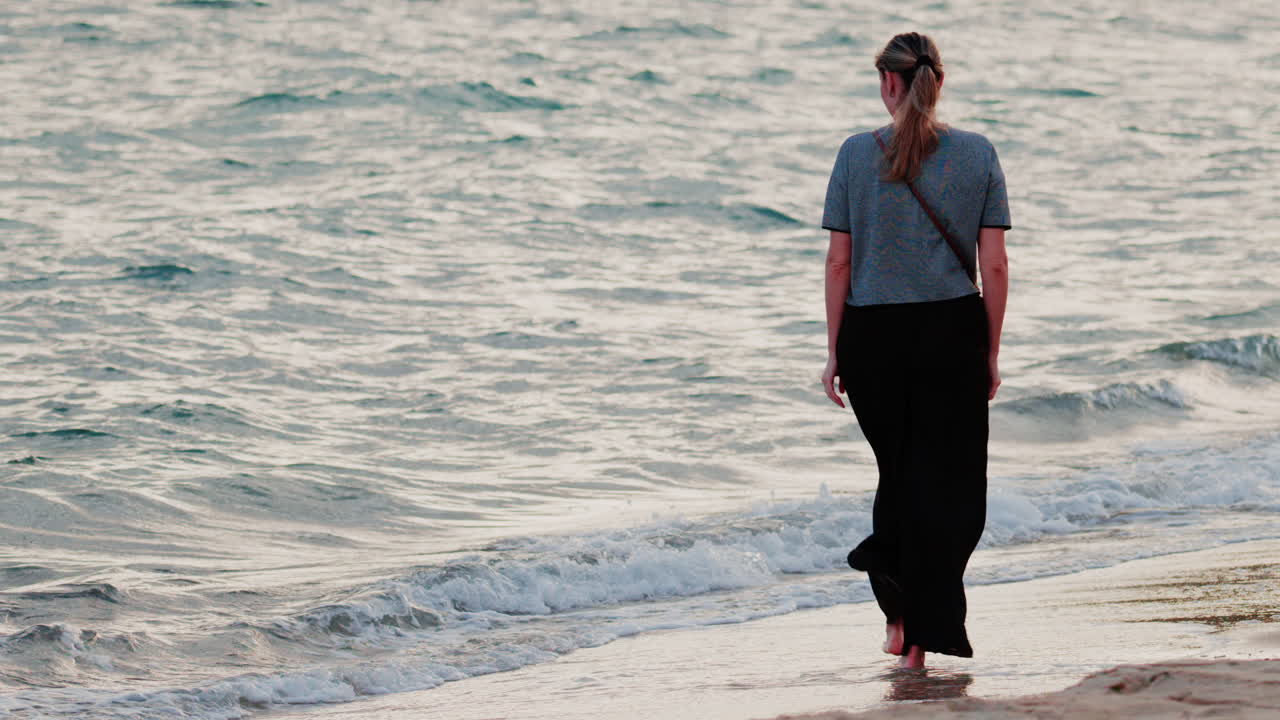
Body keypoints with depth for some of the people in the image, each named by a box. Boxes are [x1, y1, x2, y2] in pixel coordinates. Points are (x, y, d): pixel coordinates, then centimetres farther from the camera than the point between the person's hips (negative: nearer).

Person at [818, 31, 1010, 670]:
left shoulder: (857, 154, -3)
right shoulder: (977, 155, -1)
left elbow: (839, 262, -2)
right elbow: (994, 265, -2)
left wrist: (834, 352, 5)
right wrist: (991, 352, 7)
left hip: (872, 334, 1)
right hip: (953, 331, -1)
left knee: (898, 469, 20)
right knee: (947, 483, 7)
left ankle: (897, 611, 15)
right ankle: (921, 637, 4)